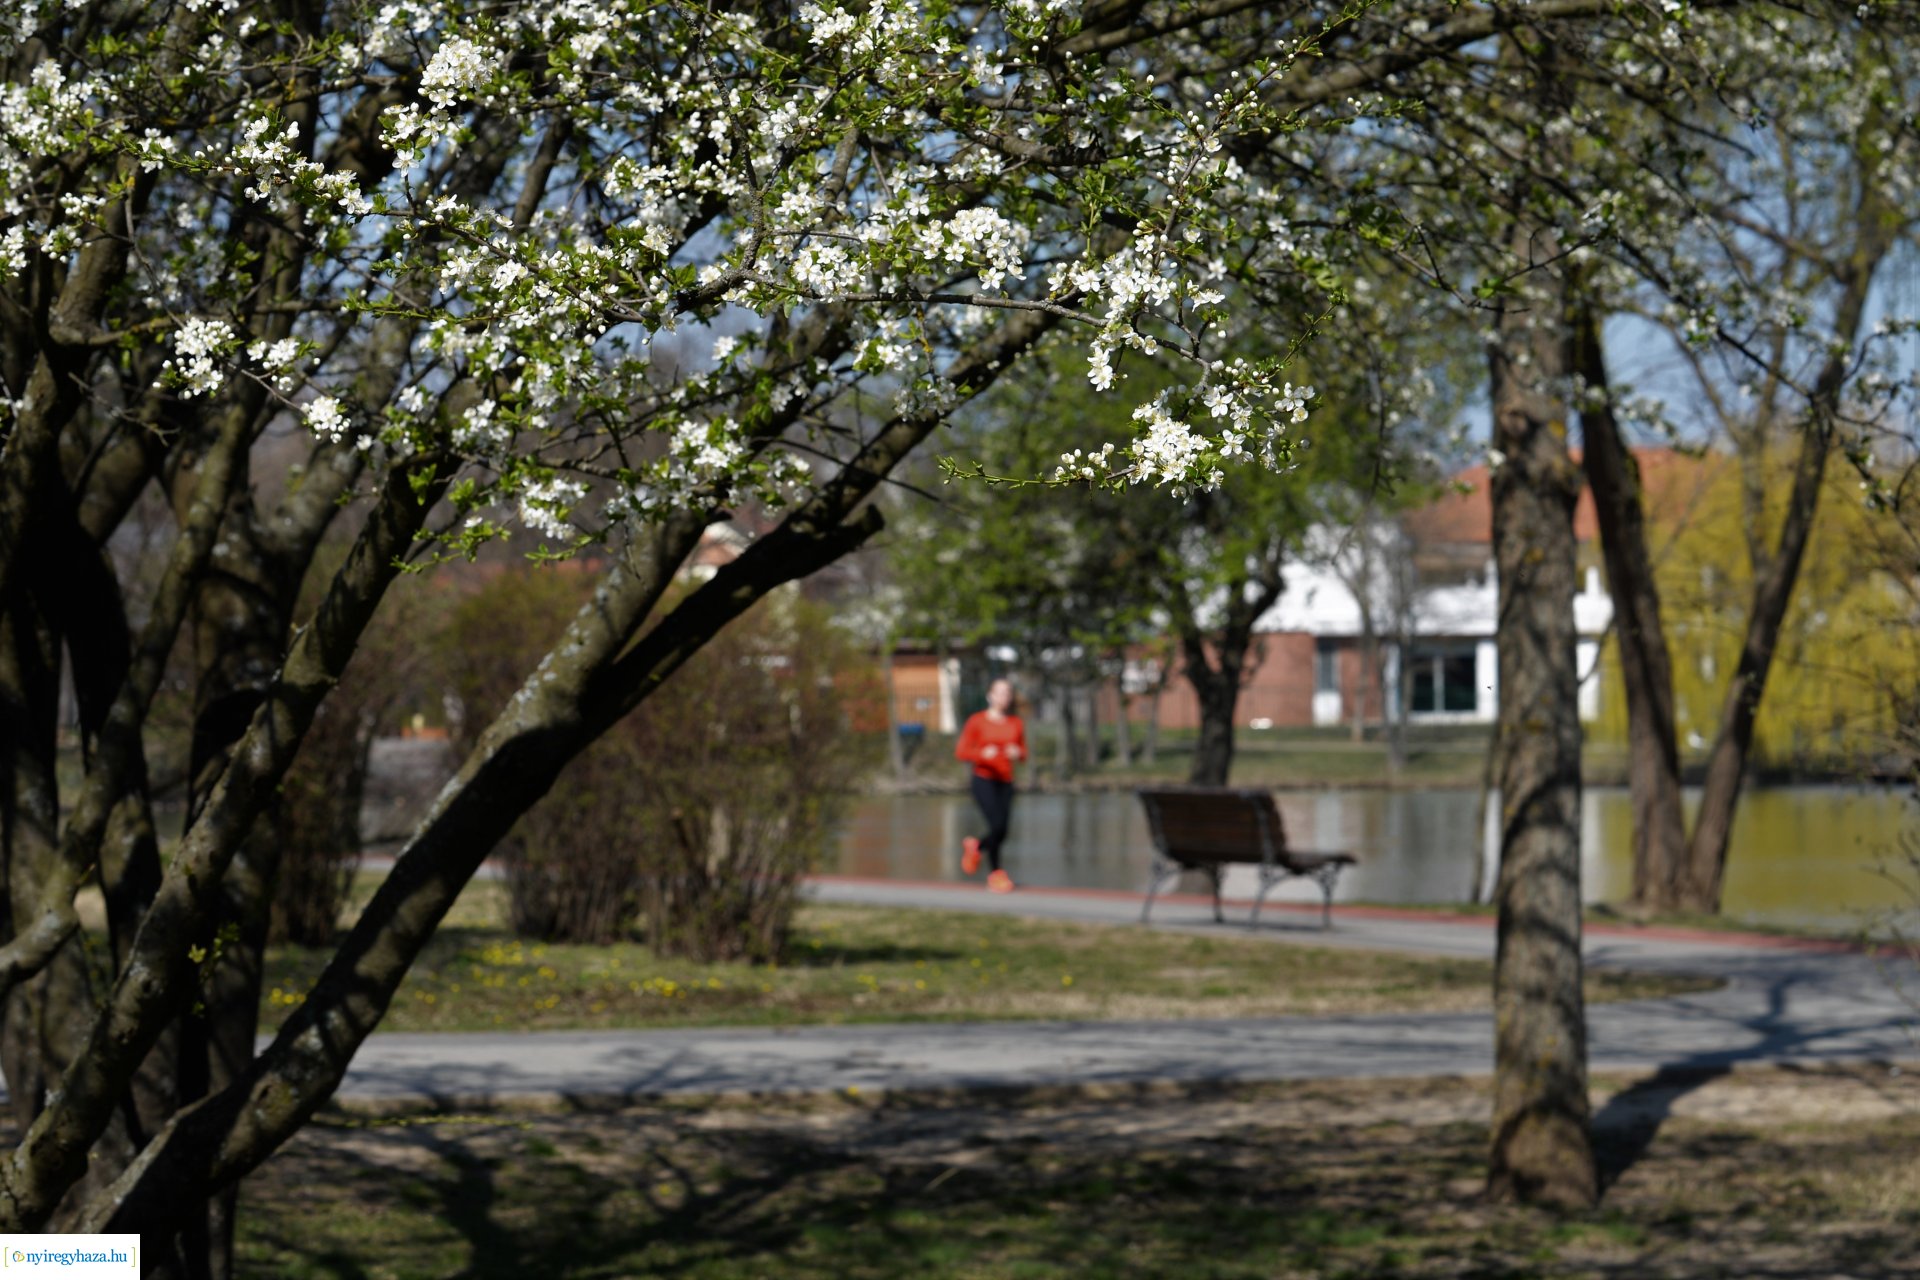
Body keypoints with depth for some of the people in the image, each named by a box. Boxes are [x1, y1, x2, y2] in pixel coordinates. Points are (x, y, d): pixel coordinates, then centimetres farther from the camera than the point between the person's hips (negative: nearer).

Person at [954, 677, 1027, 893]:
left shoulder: (1016, 724, 6)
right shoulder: (976, 721, -4)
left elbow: (1023, 753, 15)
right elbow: (961, 752, -5)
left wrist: (1017, 754, -10)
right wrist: (983, 754, -23)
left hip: (1005, 783, 4)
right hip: (983, 780, -4)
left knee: (1001, 834, 0)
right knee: (998, 826, -18)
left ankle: (976, 845, 34)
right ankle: (995, 872, 3)